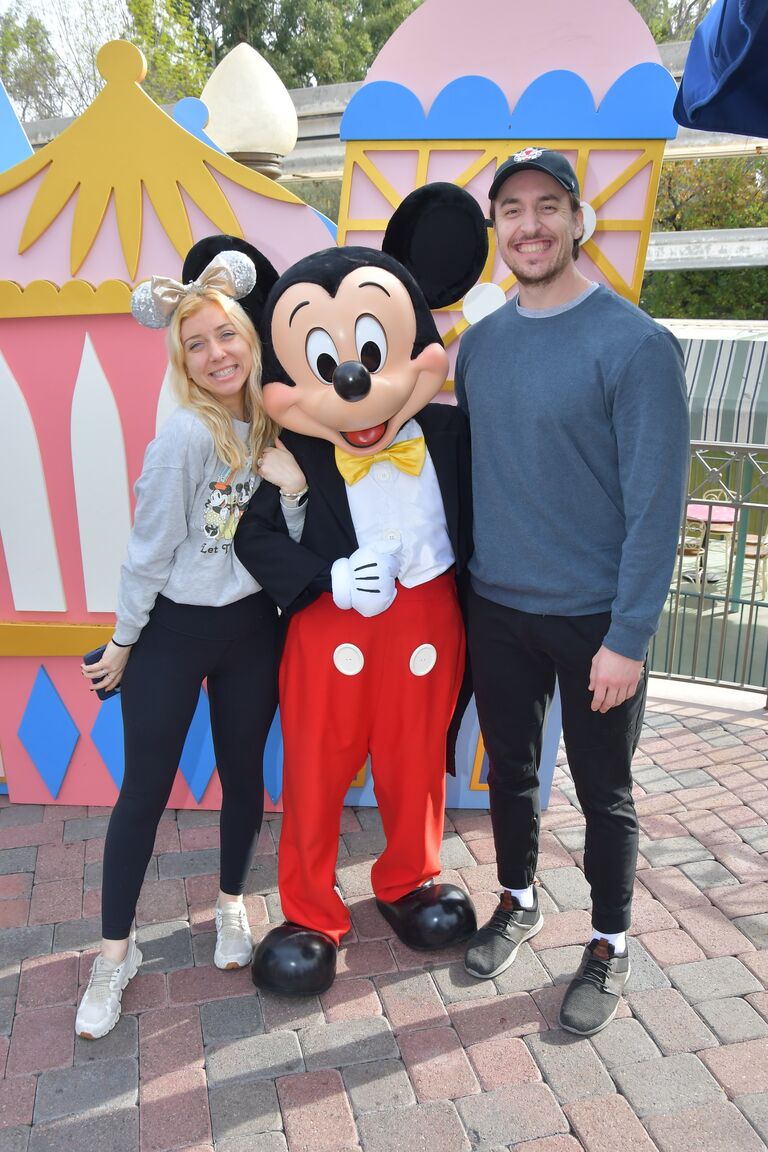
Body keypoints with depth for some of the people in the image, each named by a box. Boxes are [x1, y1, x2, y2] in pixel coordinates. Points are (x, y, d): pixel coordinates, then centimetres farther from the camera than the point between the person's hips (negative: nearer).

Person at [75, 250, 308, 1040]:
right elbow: (150, 549, -12)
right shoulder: (186, 433, -18)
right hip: (173, 628, -5)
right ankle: (116, 951, 25)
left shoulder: (274, 427, 0)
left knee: (243, 773, 17)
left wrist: (295, 488, -16)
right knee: (145, 789, 5)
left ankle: (232, 905, 41)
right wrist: (122, 642, -4)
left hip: (252, 627, 5)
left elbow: (294, 547, 2)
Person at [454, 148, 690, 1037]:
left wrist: (628, 637, -17)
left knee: (603, 793, 11)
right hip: (495, 606, 5)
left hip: (594, 618, -4)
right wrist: (460, 580, 9)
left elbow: (656, 501, -15)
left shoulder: (634, 344, -12)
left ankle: (608, 949, 33)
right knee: (509, 771, 19)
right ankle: (517, 903, 43)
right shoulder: (480, 342, 5)